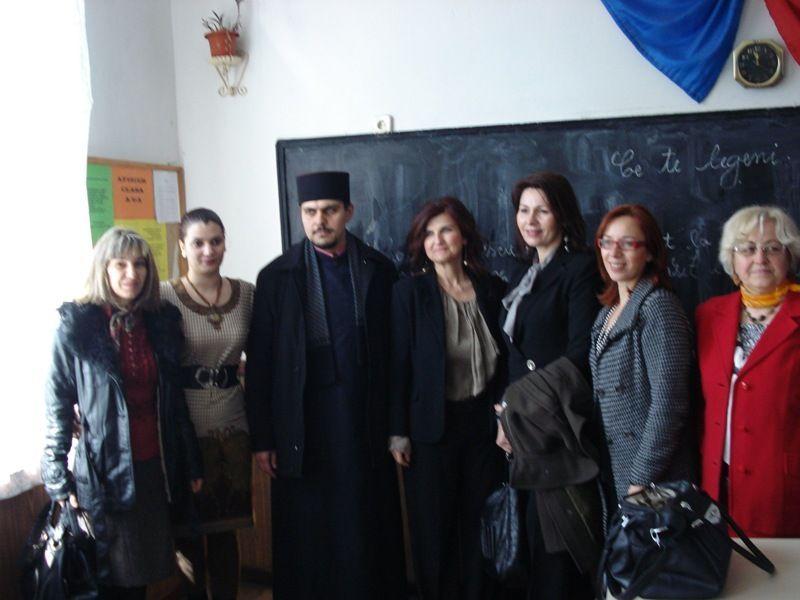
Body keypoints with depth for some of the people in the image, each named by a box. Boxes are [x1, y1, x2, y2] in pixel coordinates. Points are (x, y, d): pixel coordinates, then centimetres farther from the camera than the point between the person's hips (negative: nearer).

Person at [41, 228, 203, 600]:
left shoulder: (162, 323, 6)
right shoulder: (76, 327, -6)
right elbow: (58, 407, -7)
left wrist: (191, 464, 11)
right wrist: (58, 480, -10)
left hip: (156, 467, 4)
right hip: (106, 470, -3)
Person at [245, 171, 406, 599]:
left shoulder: (379, 271, 3)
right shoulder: (277, 277, 0)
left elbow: (394, 351, 5)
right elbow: (259, 365, 0)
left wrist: (397, 424, 3)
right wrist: (262, 440, -2)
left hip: (366, 424, 1)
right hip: (303, 430, -1)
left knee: (368, 536, 7)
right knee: (308, 540, 6)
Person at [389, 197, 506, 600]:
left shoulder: (492, 289, 2)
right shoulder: (410, 291, -6)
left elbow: (504, 359, 7)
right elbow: (398, 364, -7)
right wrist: (398, 433, -8)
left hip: (483, 422, 2)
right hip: (431, 426, -2)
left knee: (480, 521, 11)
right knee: (434, 525, 8)